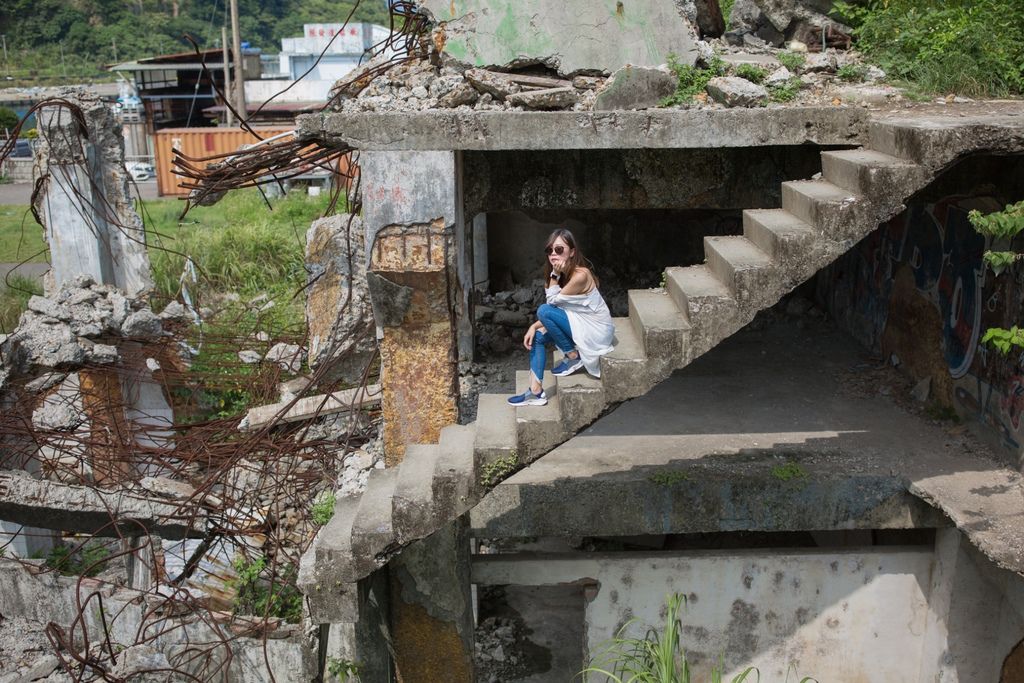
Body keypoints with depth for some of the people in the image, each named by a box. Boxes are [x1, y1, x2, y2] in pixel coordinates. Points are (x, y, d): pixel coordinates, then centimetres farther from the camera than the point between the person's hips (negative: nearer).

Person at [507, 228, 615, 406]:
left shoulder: (580, 275, -24)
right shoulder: (564, 273, 4)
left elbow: (552, 301, -17)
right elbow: (556, 308, 6)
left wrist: (555, 275, -21)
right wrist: (534, 326, -7)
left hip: (595, 330, -9)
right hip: (578, 325, 9)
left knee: (544, 310, -21)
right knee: (537, 336, 1)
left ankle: (573, 356, -6)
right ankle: (536, 392, -2)